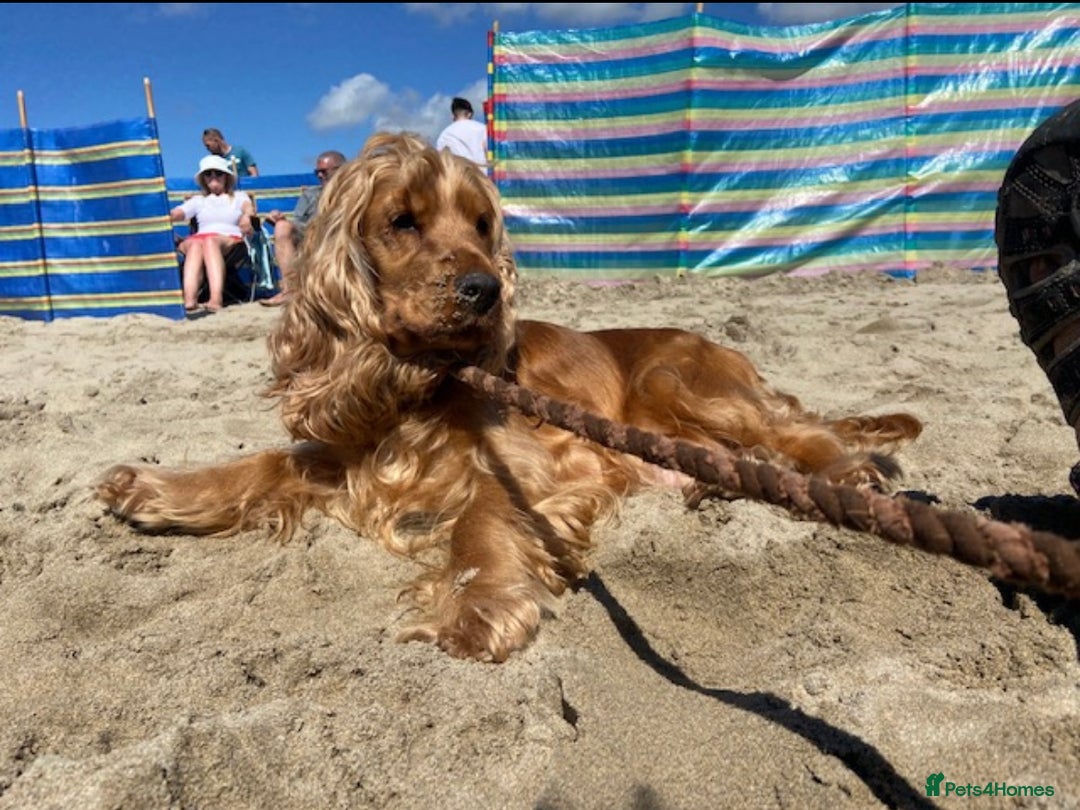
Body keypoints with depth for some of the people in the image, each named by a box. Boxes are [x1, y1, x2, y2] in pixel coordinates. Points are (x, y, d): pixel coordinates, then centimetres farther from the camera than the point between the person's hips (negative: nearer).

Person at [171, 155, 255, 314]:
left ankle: (216, 299, -58)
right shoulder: (198, 201, 31)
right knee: (196, 243, -36)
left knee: (210, 241, -37)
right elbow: (175, 214, 14)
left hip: (231, 241, -2)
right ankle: (189, 300, -58)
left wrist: (247, 215, -24)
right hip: (199, 240, 2)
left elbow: (249, 208, 1)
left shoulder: (238, 197, 26)